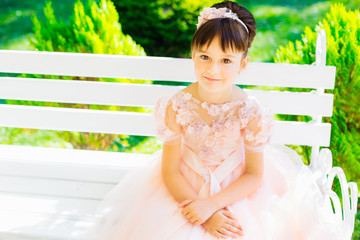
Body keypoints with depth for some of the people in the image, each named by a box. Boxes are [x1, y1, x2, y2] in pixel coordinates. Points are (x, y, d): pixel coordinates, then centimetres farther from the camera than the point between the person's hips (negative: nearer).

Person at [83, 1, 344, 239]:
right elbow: (170, 171, -12)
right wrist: (206, 217, -21)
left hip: (236, 189, 0)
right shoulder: (176, 107, -18)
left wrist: (211, 204, -23)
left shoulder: (250, 112, -18)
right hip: (185, 188, 1)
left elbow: (254, 175, -11)